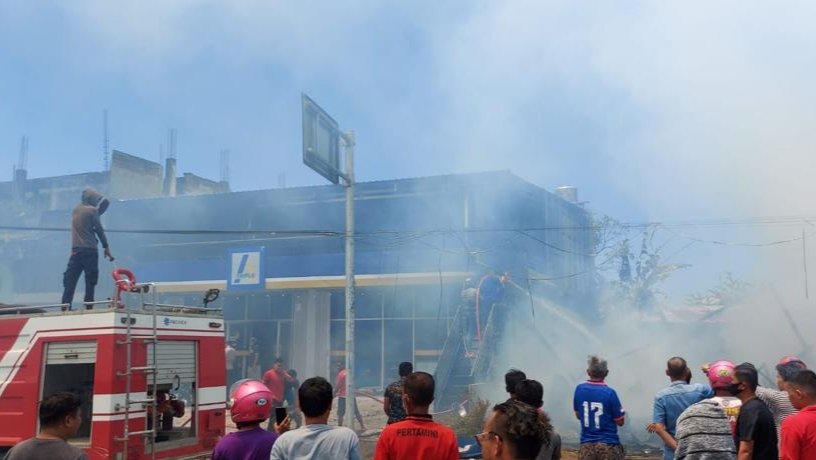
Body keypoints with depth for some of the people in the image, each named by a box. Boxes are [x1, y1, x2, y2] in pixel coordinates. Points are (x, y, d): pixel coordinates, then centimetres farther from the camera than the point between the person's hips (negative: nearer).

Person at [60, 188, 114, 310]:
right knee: (90, 280, -1)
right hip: (89, 250, -5)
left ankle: (65, 307, -3)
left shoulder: (76, 209, 15)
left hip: (76, 249, 6)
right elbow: (99, 230, -3)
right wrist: (106, 246, 3)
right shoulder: (92, 210, -4)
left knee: (70, 280, 3)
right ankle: (88, 307, -4)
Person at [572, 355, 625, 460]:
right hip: (608, 445, -3)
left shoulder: (579, 389, -2)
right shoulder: (609, 392, -14)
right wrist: (623, 413, 13)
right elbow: (620, 421, -5)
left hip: (586, 445, 3)